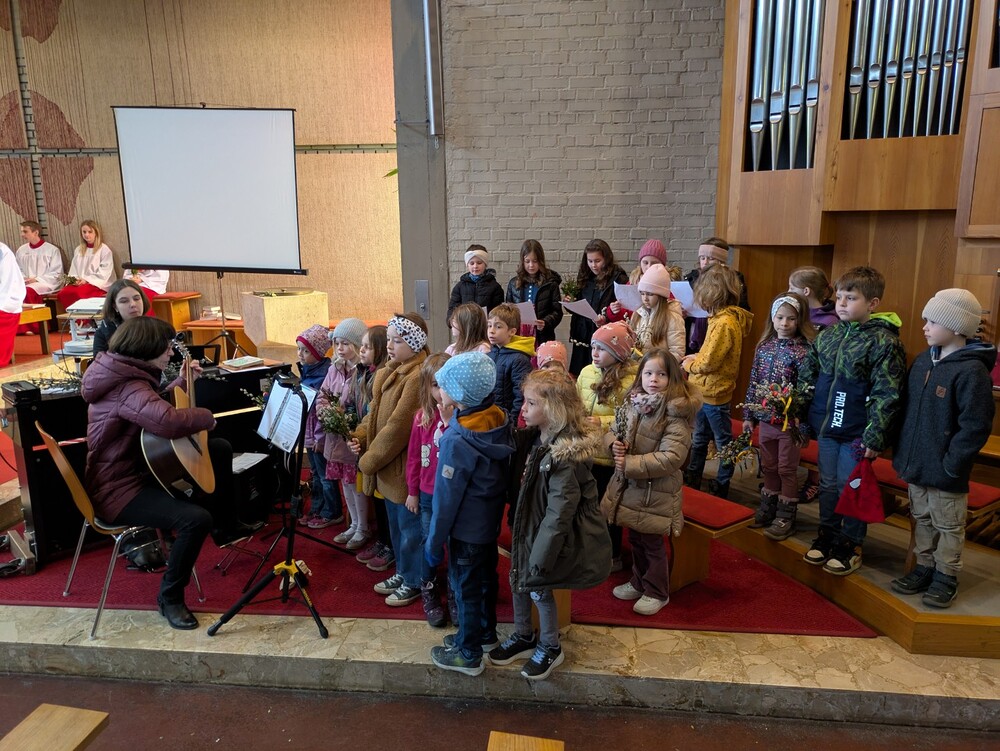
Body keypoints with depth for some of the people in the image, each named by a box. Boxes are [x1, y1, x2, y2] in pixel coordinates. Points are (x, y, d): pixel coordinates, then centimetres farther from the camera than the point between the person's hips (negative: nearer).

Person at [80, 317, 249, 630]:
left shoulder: (128, 375, 4)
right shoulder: (128, 388, -28)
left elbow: (155, 406, 23)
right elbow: (167, 421, -48)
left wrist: (185, 382, 13)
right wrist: (206, 416, -28)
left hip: (140, 466, 11)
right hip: (118, 489, -11)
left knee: (220, 448, 17)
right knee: (197, 518, -32)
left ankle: (226, 528, 28)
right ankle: (170, 597, -7)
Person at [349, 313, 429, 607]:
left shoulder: (418, 377, -24)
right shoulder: (389, 373, 7)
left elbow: (397, 427, -24)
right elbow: (375, 413, 13)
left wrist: (368, 461, -16)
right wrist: (359, 436, -5)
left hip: (407, 467, -9)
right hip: (389, 467, 9)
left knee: (410, 527, 9)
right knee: (396, 524, 23)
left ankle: (414, 583, 27)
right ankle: (402, 572, 41)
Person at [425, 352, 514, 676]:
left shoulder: (458, 441, -30)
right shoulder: (498, 420, -9)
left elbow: (446, 497, -22)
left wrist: (434, 540, -10)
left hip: (466, 529, -7)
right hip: (491, 520, 7)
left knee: (466, 587, 10)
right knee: (486, 577, 24)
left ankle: (469, 655, 27)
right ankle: (486, 632, 45)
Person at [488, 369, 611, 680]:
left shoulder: (565, 454, -29)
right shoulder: (535, 437, -4)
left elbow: (560, 511, -27)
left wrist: (540, 557, -24)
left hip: (556, 534, -8)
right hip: (530, 524, 8)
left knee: (537, 587, 5)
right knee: (518, 579, 16)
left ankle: (550, 648, 31)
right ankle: (523, 637, 39)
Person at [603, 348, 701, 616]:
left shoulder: (676, 413, -20)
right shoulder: (633, 403, 1)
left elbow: (671, 458, -26)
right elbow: (613, 430, 15)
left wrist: (631, 464, -24)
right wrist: (614, 443, -9)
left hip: (656, 491, -6)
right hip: (629, 487, 7)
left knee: (652, 543, 10)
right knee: (635, 539, 22)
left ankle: (657, 593, 30)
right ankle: (639, 582, 42)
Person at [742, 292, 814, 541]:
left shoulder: (803, 351, -12)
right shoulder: (764, 346, 5)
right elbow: (753, 382, 8)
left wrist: (798, 421, -20)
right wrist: (749, 416, 8)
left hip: (789, 421, -5)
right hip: (766, 418, 5)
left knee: (787, 469, 7)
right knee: (768, 466, 17)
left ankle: (785, 517, 19)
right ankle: (768, 508, 33)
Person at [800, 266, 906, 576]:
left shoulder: (884, 342, -13)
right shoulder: (827, 335, 5)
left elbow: (886, 395, -15)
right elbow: (807, 377, 14)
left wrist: (874, 437, -17)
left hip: (856, 433, -6)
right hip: (826, 426, 6)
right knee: (828, 485, 17)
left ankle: (850, 545, 24)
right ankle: (827, 536, 33)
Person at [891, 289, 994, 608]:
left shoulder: (971, 371, -19)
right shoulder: (923, 360, 4)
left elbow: (976, 426, -19)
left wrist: (951, 463, -18)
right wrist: (902, 450, 10)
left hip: (945, 472, -7)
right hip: (916, 463, 7)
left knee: (947, 526, 11)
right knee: (921, 520, 20)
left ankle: (946, 576, 27)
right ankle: (924, 567, 35)